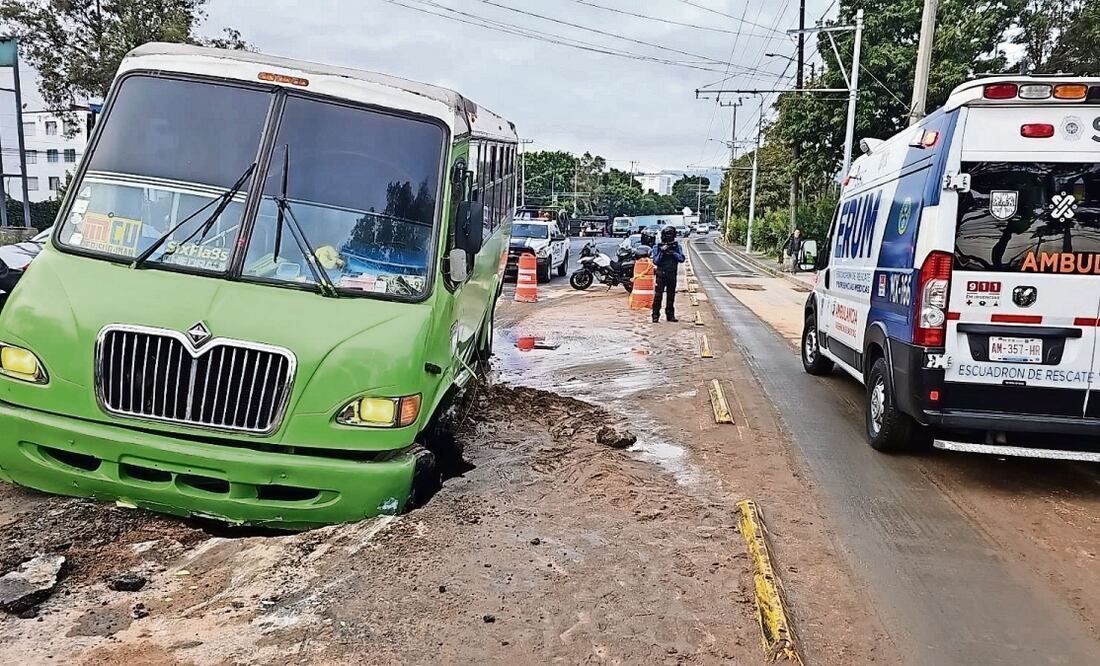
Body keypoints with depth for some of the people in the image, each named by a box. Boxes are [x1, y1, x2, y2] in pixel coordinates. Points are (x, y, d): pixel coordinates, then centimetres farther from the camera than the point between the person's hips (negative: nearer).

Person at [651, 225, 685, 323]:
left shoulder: (677, 246, 5)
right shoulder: (657, 247, 0)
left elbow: (681, 259, -6)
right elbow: (655, 261, -7)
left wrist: (672, 252, -16)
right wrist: (662, 251, -18)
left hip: (672, 275, 2)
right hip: (661, 275, -2)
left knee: (671, 296, 9)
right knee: (658, 295, -7)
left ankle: (670, 315, 17)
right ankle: (655, 315, -4)